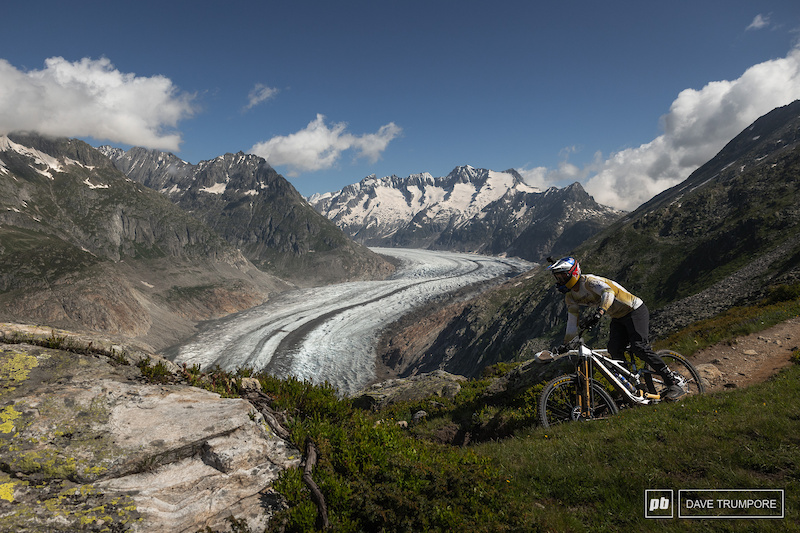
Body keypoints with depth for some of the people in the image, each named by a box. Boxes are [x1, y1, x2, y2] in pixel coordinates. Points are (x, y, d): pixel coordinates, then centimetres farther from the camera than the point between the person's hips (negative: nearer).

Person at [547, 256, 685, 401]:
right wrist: (565, 343, 6)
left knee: (639, 348, -20)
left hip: (635, 311, -8)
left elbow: (608, 292, -41)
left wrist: (599, 312, -56)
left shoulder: (588, 281, -22)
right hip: (618, 318, 8)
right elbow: (572, 323, 10)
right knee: (614, 351, -10)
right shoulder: (570, 297, 2)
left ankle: (674, 384, -13)